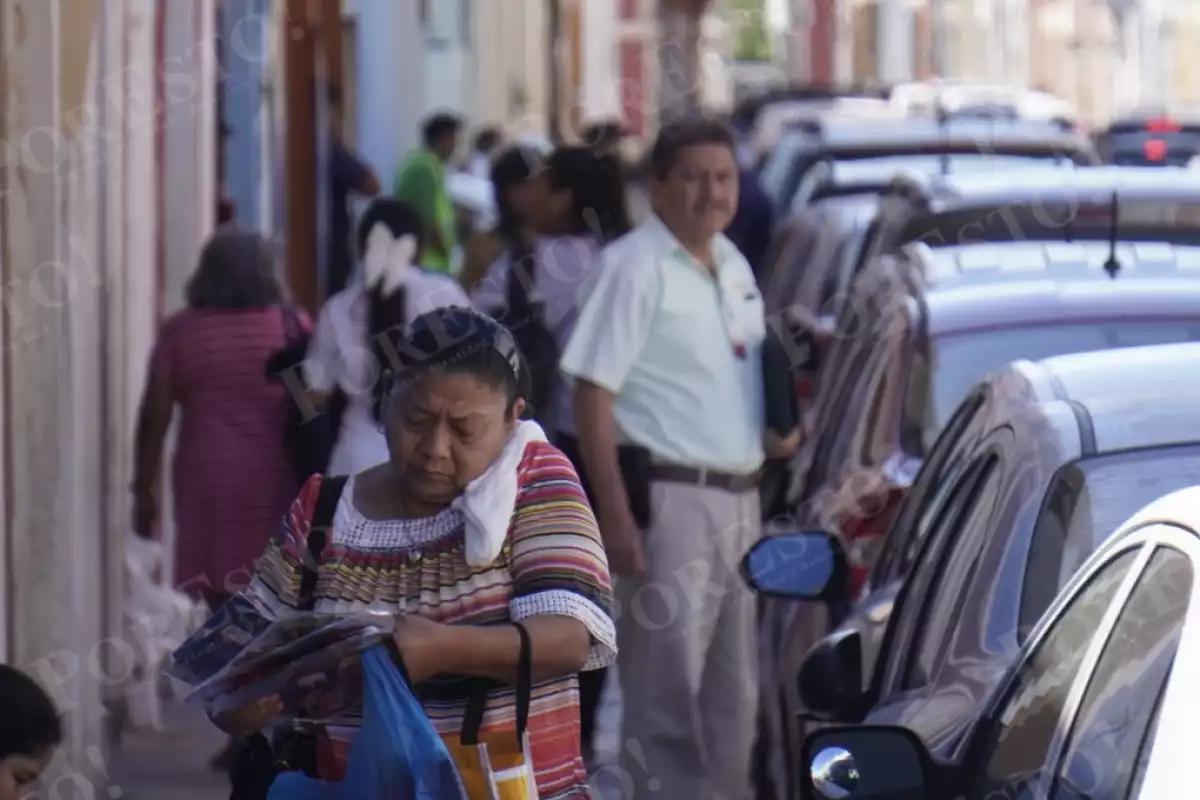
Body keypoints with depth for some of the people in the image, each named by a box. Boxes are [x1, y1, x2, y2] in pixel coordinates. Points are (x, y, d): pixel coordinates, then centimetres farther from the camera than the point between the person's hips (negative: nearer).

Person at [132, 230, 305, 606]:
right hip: (273, 477, 0)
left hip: (205, 477, 1)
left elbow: (154, 418, 2)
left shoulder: (179, 332, 4)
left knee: (216, 601, 1)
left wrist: (144, 489, 8)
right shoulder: (291, 326, 2)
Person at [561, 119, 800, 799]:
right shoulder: (637, 266, -11)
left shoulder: (734, 265, 13)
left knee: (734, 692, 13)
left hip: (740, 501, 8)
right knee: (666, 690, -7)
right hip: (669, 499, -8)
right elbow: (594, 393, -15)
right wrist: (615, 514, -20)